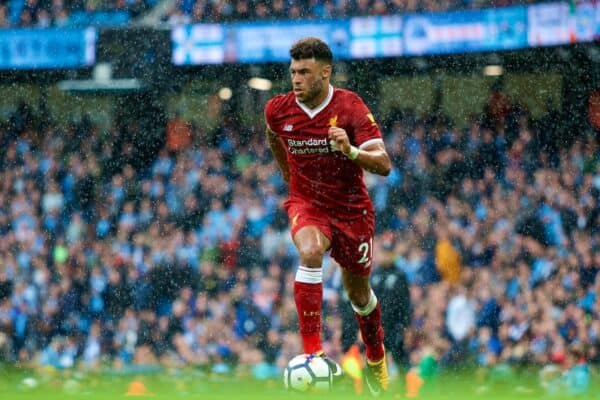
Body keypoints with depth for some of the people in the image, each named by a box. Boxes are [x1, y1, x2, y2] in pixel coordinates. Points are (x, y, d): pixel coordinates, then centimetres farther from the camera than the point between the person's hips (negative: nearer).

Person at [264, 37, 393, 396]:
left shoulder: (351, 107, -19)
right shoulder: (278, 110, -10)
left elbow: (384, 165, -26)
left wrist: (351, 151, -43)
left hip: (351, 208, 0)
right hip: (307, 204, 1)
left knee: (359, 294, 13)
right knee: (311, 252, -34)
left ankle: (376, 357, 45)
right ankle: (312, 351, -36)